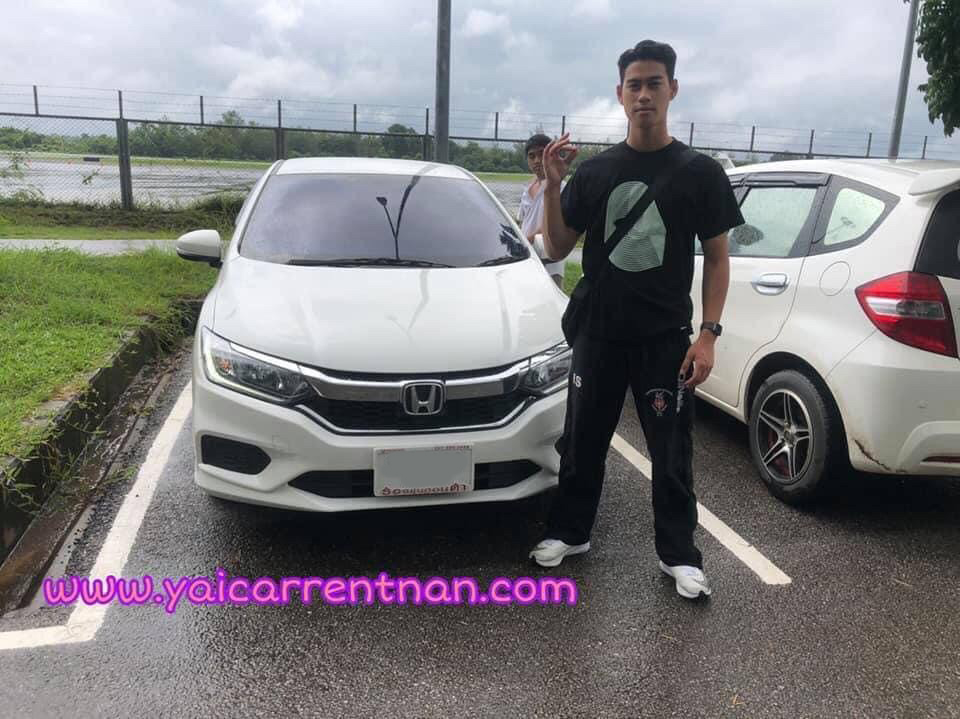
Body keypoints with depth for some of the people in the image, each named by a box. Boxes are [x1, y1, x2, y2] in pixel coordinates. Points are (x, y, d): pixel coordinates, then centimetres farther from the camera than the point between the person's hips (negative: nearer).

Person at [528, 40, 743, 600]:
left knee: (672, 453, 6)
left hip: (666, 338, -2)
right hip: (598, 333, 2)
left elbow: (717, 258, 0)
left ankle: (680, 554, 22)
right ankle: (571, 532, 31)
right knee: (584, 441, 13)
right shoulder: (595, 171, 4)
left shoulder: (700, 173, -1)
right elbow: (558, 248, 3)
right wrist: (553, 185, -12)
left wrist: (708, 334, -10)